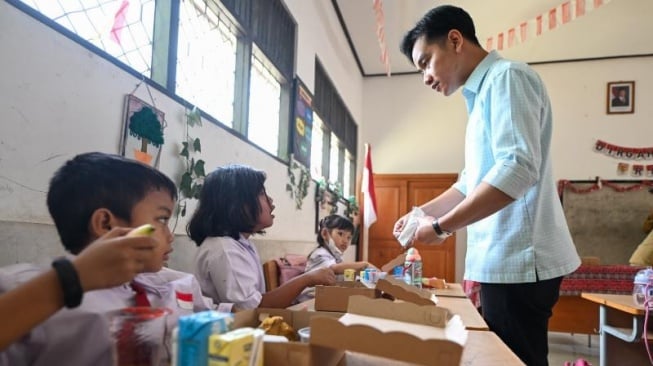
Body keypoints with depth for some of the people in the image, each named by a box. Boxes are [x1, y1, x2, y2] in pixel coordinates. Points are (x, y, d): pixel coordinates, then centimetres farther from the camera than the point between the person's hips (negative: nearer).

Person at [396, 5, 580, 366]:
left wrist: (441, 226, -19)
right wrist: (422, 212, 15)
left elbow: (518, 168, -24)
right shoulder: (483, 94, 19)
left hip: (517, 259, -9)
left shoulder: (506, 77, -10)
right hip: (504, 259, 9)